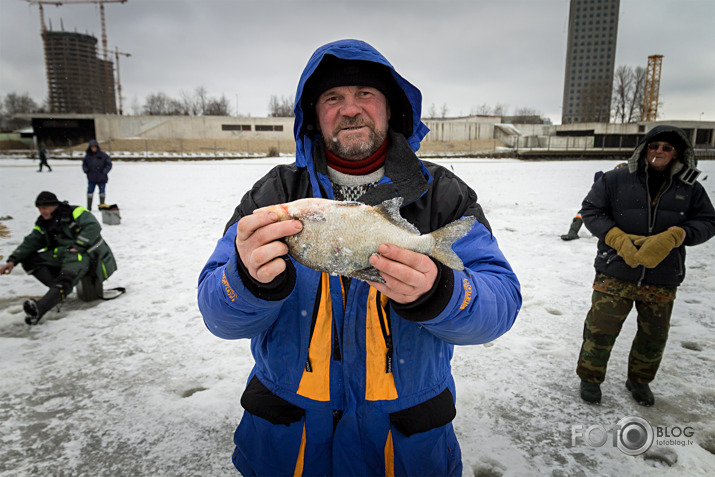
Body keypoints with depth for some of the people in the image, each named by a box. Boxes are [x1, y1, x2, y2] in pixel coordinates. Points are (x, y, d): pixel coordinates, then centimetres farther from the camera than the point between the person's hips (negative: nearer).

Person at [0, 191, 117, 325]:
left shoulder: (74, 212, -7)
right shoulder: (42, 224, 15)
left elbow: (93, 227, -18)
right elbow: (30, 242, 10)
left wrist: (78, 246, -23)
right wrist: (13, 260, -4)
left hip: (84, 253, -9)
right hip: (61, 255, 9)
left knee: (66, 277, -33)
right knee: (29, 260, -2)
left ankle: (39, 309, -53)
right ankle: (58, 289, -13)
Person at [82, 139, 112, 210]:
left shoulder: (103, 155, -3)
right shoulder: (87, 156, 5)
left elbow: (109, 164, -1)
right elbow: (84, 164, 17)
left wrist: (104, 171, -14)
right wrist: (86, 170, -3)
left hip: (101, 178, -2)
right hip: (91, 178, 2)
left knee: (102, 192, 7)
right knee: (90, 192, 2)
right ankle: (89, 207, 9)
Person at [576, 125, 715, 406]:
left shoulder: (689, 188, 5)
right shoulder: (617, 179, -3)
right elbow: (591, 210, -3)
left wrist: (672, 237, -16)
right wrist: (618, 239, -16)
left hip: (662, 280, 3)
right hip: (615, 274, -3)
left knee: (654, 335, 16)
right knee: (601, 328, 2)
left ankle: (639, 380, 41)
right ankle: (590, 377, 24)